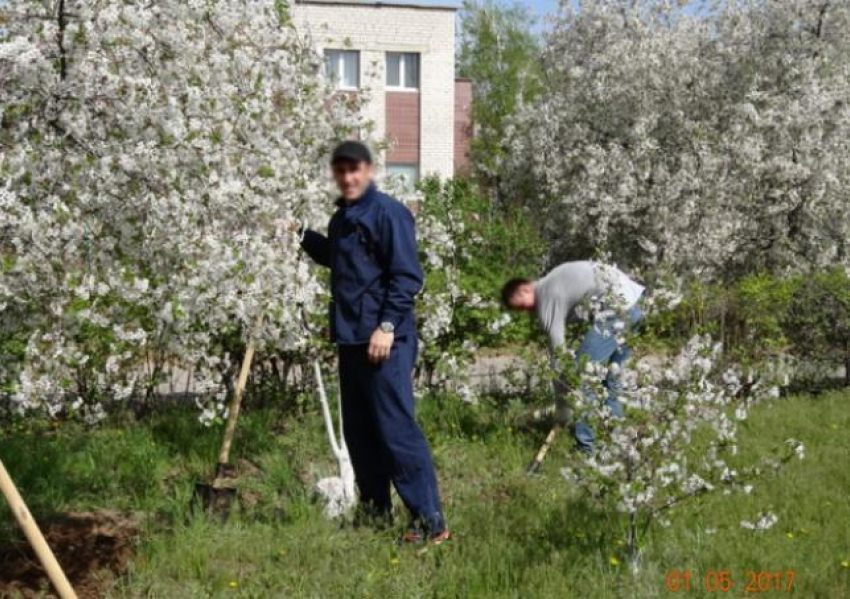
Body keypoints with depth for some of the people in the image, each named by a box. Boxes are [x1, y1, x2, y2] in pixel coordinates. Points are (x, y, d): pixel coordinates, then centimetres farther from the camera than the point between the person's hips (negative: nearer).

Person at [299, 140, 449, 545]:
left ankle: (430, 521, -8)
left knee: (396, 428, -11)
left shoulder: (388, 212, -8)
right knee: (358, 431, 13)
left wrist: (388, 325, -20)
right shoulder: (342, 218, 17)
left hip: (383, 340, -9)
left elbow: (407, 276, -13)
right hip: (350, 338, 9)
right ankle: (376, 511, 24)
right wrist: (304, 236, 21)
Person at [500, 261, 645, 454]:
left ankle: (586, 448, -2)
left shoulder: (547, 296, -4)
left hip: (618, 306, -10)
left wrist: (562, 400, 3)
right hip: (635, 300, 10)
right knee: (611, 374, 18)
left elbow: (557, 350, -4)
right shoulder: (554, 282, 22)